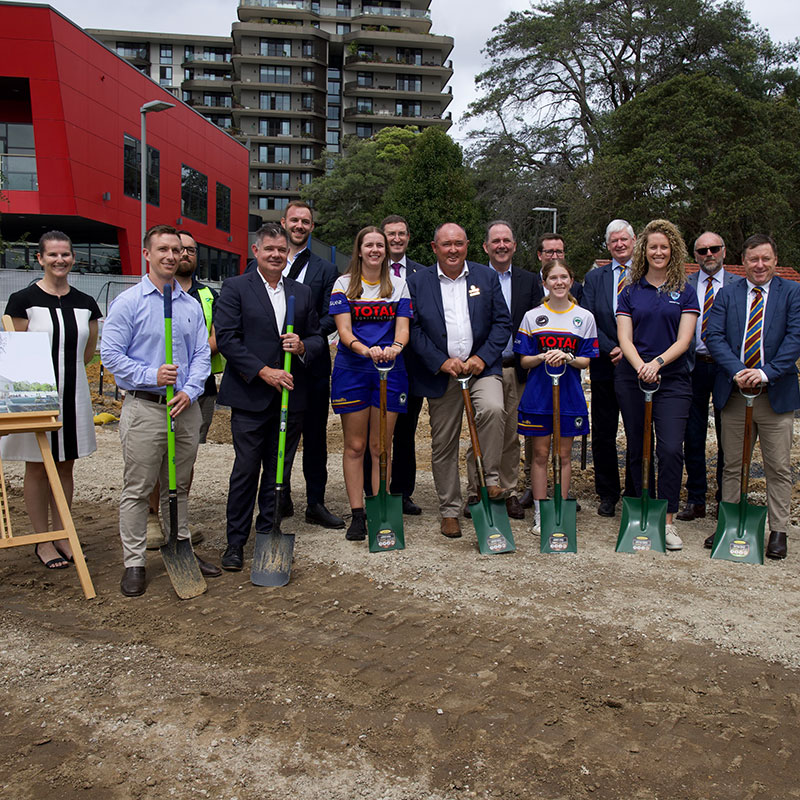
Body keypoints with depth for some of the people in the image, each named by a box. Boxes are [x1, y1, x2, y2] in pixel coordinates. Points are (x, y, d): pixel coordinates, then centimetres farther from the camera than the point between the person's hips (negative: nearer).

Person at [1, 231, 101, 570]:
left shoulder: (86, 304, 7)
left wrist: (65, 373, 10)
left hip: (73, 393, 4)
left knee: (66, 465, 11)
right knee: (38, 466, 4)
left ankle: (62, 535, 23)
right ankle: (43, 540, 16)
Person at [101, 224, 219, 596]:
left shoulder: (191, 305, 10)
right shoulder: (128, 302, -3)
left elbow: (201, 354, 8)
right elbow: (110, 354, -7)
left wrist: (189, 391, -7)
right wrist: (151, 376, -16)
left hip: (186, 408, 5)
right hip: (144, 408, -4)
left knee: (179, 486, 15)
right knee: (137, 489, 1)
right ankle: (134, 563, 11)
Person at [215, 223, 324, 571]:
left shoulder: (302, 292, 14)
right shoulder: (235, 288, 0)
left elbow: (317, 337, 16)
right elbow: (226, 338, -8)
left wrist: (303, 346, -8)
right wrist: (263, 372, -15)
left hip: (290, 396, 4)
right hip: (250, 396, -4)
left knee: (279, 471, 10)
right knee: (246, 470, -1)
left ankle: (269, 534, 22)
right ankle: (235, 541, 12)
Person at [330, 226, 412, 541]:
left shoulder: (399, 285, 10)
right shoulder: (344, 284, 4)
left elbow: (402, 327, 1)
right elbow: (343, 329, -6)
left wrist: (395, 347, -23)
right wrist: (365, 349, -26)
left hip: (390, 371, 1)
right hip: (351, 370, -1)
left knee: (381, 447, 4)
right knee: (354, 445, 3)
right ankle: (357, 515, 10)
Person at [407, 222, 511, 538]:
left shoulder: (487, 276, 8)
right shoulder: (418, 281, 4)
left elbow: (502, 322, 5)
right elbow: (413, 328, -1)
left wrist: (482, 357, -9)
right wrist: (441, 362, -11)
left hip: (481, 367, 0)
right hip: (441, 373, 0)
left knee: (493, 408, -30)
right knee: (443, 445, 5)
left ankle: (490, 477, -10)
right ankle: (449, 511, 19)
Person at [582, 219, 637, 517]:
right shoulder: (594, 278, 9)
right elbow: (588, 321, 1)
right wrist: (611, 349, -12)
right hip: (605, 367, 2)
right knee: (603, 435, 7)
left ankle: (635, 494, 19)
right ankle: (608, 494, 20)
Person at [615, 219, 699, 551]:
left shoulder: (685, 292, 5)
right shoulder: (630, 292, 8)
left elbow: (683, 340, -3)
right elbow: (624, 339, -1)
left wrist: (658, 361, -21)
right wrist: (640, 365, -20)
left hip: (672, 379, -1)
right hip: (632, 379, 2)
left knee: (670, 449, -12)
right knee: (637, 449, 7)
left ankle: (667, 521, -2)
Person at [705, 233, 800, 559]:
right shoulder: (727, 294, 8)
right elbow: (714, 336, -3)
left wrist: (765, 372, -19)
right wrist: (738, 371, -17)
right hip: (733, 394, 2)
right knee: (732, 466, 10)